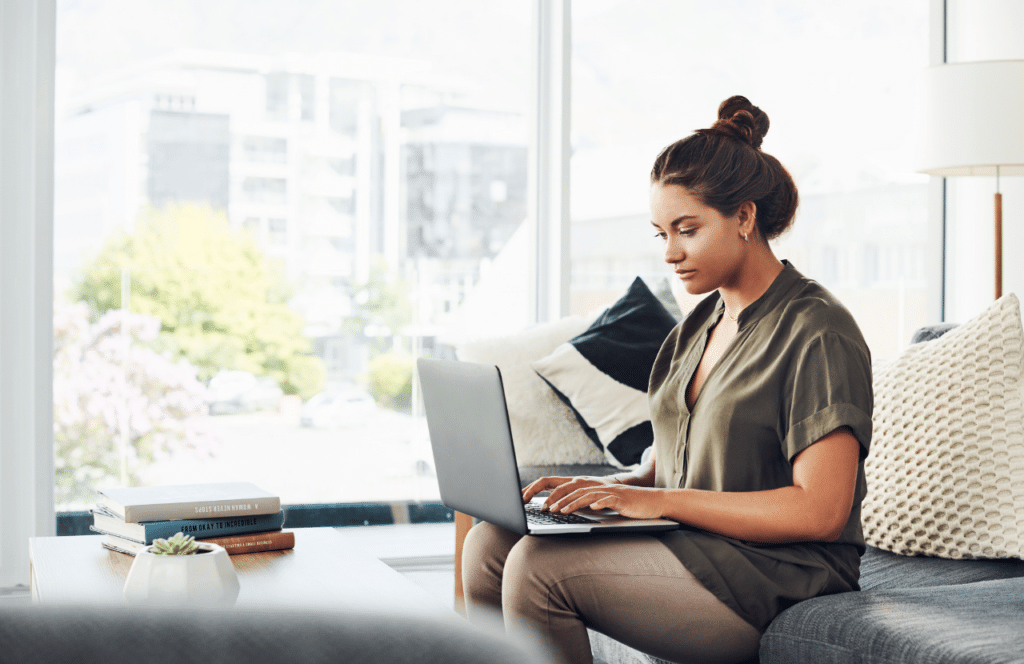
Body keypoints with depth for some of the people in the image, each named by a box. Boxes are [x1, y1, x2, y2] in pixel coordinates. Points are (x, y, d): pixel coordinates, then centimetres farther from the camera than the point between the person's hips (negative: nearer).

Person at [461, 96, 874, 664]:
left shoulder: (818, 331, -12)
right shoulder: (697, 329, 15)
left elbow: (821, 511, -20)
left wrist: (660, 500, -21)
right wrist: (607, 488, -5)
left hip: (773, 576, -8)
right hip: (688, 544, 8)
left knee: (539, 566, -23)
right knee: (490, 542, -7)